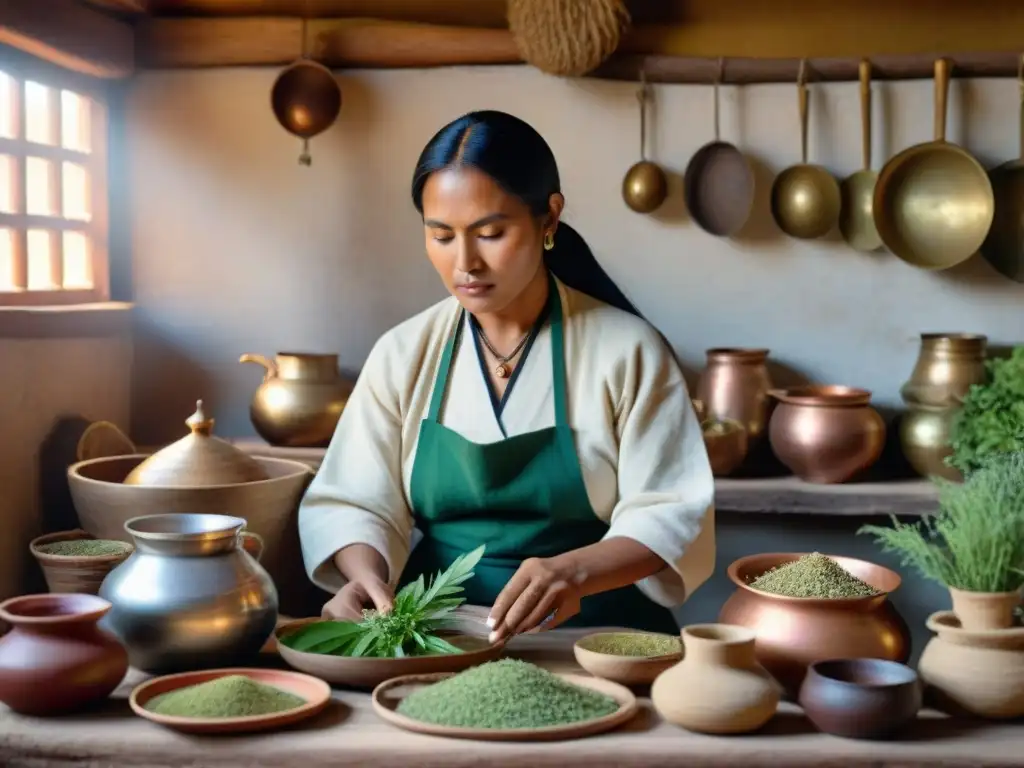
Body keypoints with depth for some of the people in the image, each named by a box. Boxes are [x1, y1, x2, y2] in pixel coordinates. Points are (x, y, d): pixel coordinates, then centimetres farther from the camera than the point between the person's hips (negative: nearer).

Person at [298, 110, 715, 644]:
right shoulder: (403, 354, 5)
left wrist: (575, 573, -26)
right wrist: (366, 577, -21)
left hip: (592, 635, -3)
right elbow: (354, 504, 2)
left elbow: (671, 516, -7)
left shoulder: (627, 350, -4)